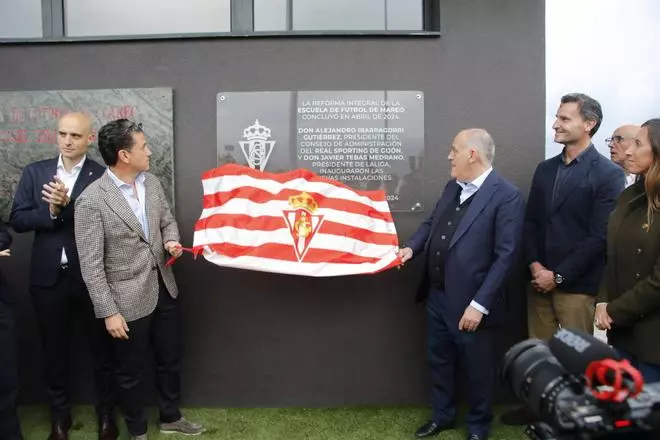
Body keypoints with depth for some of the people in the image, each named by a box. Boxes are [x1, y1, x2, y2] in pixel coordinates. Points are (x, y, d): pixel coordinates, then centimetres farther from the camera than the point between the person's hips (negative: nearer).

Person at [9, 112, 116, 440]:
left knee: (101, 348, 12)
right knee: (54, 350, 17)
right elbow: (17, 220, -2)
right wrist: (51, 211, -18)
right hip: (48, 276, 3)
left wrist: (68, 205, -27)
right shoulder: (34, 172, 4)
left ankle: (106, 413, 31)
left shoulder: (103, 176, -7)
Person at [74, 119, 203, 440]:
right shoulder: (91, 200, -20)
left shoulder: (152, 182, 0)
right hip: (128, 300, -6)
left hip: (164, 289, 6)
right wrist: (109, 311, -16)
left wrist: (171, 241, -8)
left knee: (171, 359, 21)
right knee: (131, 372, 15)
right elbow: (91, 265, -17)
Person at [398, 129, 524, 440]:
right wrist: (412, 247, -3)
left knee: (477, 368, 14)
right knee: (439, 360, 22)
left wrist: (479, 304, -21)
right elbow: (431, 223, 18)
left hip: (470, 302, -7)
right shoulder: (452, 187, 7)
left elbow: (505, 255, -20)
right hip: (437, 295, 7)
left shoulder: (506, 196, -17)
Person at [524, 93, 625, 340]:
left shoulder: (609, 174, -7)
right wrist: (534, 264, -4)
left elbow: (600, 235, -12)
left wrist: (558, 275, -13)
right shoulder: (545, 169, 11)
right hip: (539, 281, 5)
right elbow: (530, 222, 10)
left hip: (577, 286, -5)